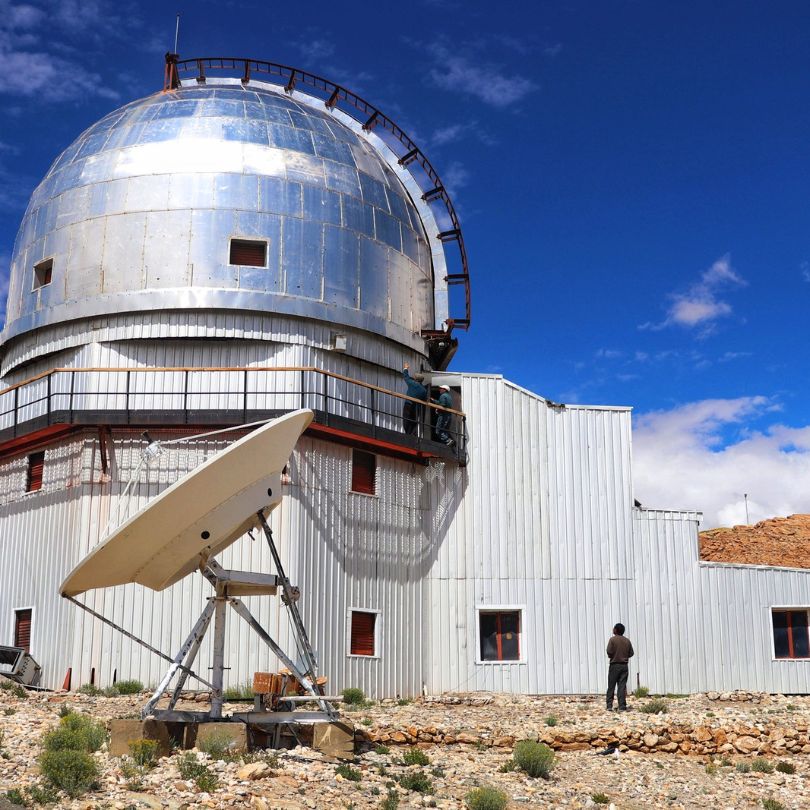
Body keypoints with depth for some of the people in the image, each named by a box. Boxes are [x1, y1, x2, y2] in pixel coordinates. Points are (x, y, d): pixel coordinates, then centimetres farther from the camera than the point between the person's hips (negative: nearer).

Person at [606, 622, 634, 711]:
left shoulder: (613, 639, -8)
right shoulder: (627, 640, 5)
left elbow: (609, 652, -15)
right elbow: (631, 653, 6)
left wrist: (611, 656, 6)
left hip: (614, 665, -3)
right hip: (624, 665, 3)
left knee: (611, 687, 3)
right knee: (622, 686, 3)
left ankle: (609, 706, 0)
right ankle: (622, 707, -2)